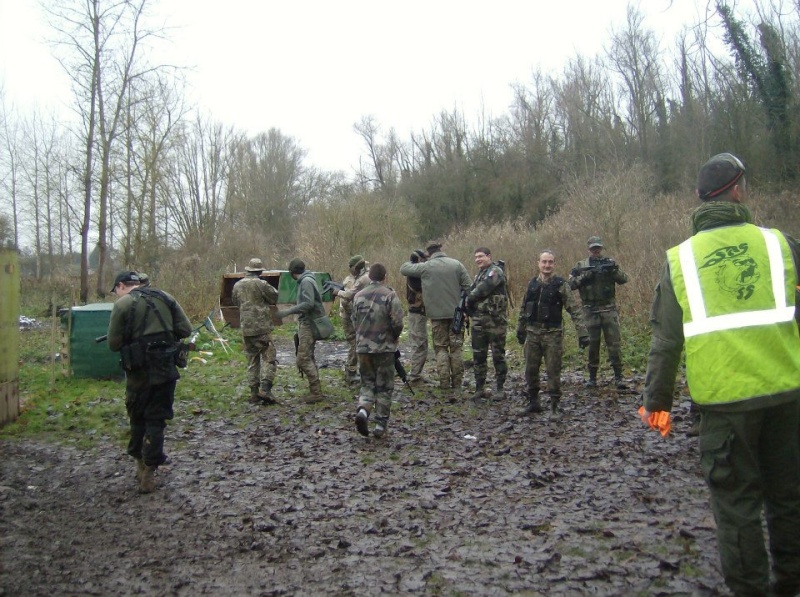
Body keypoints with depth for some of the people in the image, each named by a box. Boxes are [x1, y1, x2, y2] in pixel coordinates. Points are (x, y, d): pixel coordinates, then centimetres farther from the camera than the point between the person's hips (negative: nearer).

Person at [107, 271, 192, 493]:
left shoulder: (123, 304, -5)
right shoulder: (165, 298, 6)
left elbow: (114, 344, -6)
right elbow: (186, 330, 5)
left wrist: (130, 339, 14)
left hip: (139, 371, -2)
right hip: (166, 368, 2)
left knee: (137, 417, 18)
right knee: (156, 419, 8)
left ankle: (141, 463, 26)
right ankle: (147, 473, 6)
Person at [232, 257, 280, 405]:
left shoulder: (237, 285, 8)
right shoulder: (261, 284, -11)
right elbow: (275, 298, -1)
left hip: (245, 328, 6)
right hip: (262, 327, -6)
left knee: (252, 360, 13)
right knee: (269, 357, -2)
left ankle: (254, 392, 12)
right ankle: (265, 388, -15)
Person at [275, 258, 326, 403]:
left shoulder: (306, 281, -14)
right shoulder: (305, 281, 14)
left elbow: (308, 303, -24)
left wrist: (288, 311, -23)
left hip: (308, 324, -10)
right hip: (306, 323, 10)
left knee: (303, 359, -11)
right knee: (308, 358, 13)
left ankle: (316, 392, -10)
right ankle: (316, 391, 17)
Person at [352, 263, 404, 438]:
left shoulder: (359, 296, 5)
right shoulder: (390, 295, -9)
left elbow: (354, 322, 11)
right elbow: (397, 323, -14)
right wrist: (395, 336, 6)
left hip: (363, 347, 3)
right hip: (384, 348, -3)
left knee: (367, 383, 15)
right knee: (384, 387, 8)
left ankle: (363, 410, -11)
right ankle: (381, 424, 12)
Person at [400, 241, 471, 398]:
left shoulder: (425, 267, -5)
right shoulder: (457, 264, -1)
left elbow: (403, 268, 7)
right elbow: (468, 288, -3)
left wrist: (416, 261, 23)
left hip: (437, 314, -1)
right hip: (456, 313, 1)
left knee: (441, 348, 9)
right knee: (456, 347, 9)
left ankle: (444, 382, 1)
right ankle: (457, 384, 12)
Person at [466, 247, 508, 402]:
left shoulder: (495, 271, -10)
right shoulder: (479, 274, 18)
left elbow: (482, 290, -19)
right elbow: (472, 292, 16)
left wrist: (469, 299, -4)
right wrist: (471, 310, -2)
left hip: (496, 321, -8)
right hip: (479, 322, 8)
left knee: (498, 355, 2)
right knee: (478, 355, 9)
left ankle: (499, 388, 11)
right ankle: (479, 388, 17)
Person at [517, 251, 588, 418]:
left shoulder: (561, 285, -6)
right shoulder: (532, 284, 7)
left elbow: (574, 310, -10)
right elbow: (524, 308, 16)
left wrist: (582, 333, -16)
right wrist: (520, 329, 19)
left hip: (553, 334, -4)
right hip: (533, 333, 4)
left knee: (553, 371, 0)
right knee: (531, 369, 8)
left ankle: (554, 406, 10)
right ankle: (533, 402, 24)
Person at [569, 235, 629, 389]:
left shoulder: (610, 263, 7)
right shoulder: (581, 266, 7)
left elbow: (624, 279, -4)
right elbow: (572, 284, -4)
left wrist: (613, 270, -22)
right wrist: (586, 275, -18)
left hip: (609, 309, 0)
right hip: (590, 311, 0)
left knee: (614, 343, -4)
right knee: (592, 344, 6)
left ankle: (618, 376, 1)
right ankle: (592, 377, 14)